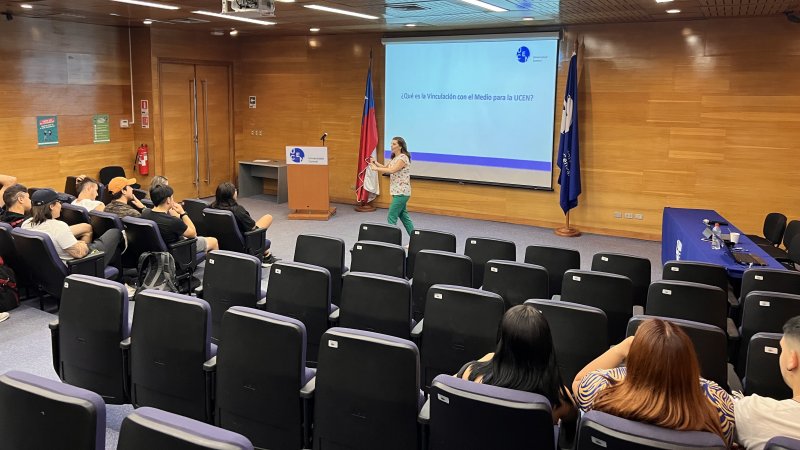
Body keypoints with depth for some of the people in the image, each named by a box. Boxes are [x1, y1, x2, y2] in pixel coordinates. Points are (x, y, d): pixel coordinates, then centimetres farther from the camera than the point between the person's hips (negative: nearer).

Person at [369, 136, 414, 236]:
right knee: (403, 216, 14)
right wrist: (375, 162, 3)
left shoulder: (403, 158, -15)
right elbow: (386, 167, 18)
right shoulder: (395, 158, 15)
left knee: (391, 217, -9)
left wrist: (376, 168, -22)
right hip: (398, 192, 10)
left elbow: (392, 170, -27)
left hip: (401, 193, -10)